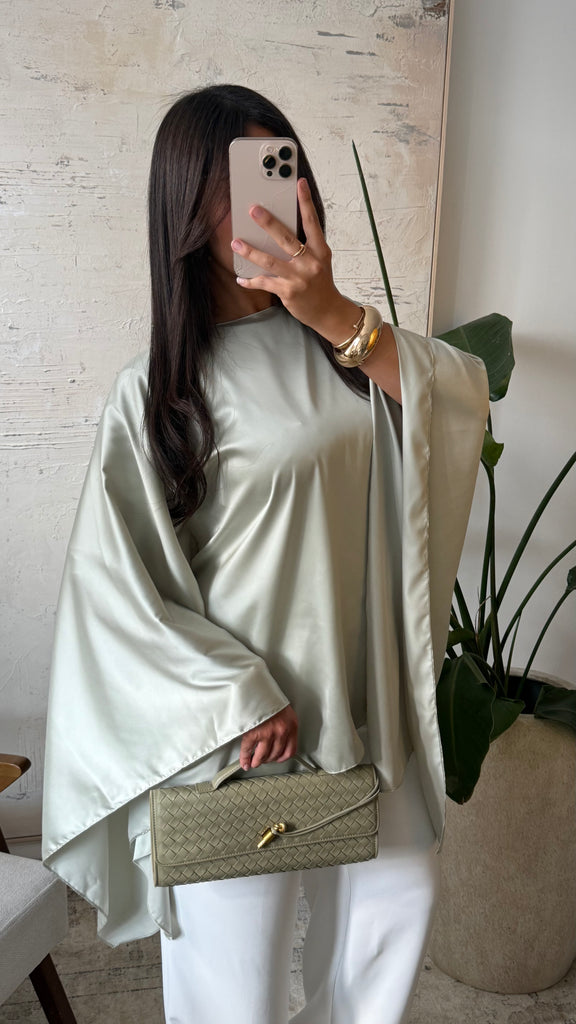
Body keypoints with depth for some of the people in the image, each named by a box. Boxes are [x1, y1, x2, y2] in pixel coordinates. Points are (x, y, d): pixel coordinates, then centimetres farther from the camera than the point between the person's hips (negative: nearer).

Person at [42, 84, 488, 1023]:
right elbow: (114, 584, -13)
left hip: (361, 696, 6)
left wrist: (336, 315, -24)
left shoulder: (337, 342, 2)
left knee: (399, 896, 23)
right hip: (235, 718, -5)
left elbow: (466, 398, -12)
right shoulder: (157, 388, -14)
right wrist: (237, 700, -15)